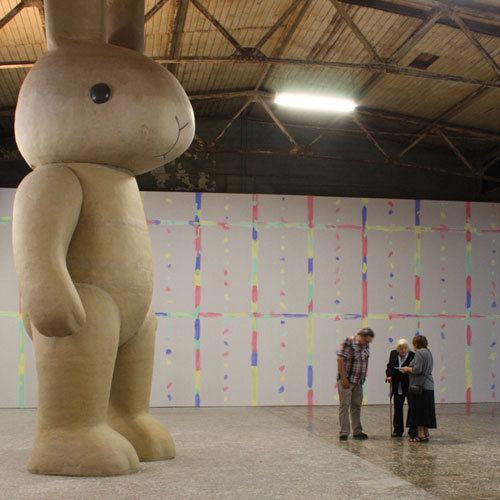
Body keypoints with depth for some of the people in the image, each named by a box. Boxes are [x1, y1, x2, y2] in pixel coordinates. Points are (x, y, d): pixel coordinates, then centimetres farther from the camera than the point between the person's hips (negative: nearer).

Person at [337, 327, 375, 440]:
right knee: (344, 405, -4)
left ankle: (357, 432, 16)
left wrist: (363, 378, 10)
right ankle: (343, 433, -1)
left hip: (358, 381, 7)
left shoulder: (366, 345, 9)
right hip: (346, 380, -7)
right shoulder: (348, 342, -14)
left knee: (356, 406, 10)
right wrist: (344, 379, -18)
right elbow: (340, 360, -17)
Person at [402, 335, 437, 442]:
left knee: (418, 410, -5)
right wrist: (410, 369, 19)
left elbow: (417, 370, -21)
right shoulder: (428, 352, 16)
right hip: (428, 385, 10)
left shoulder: (419, 353, -13)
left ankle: (421, 434, -6)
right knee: (425, 410, 13)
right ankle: (426, 433, 18)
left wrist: (408, 369, -4)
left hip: (420, 385, -10)